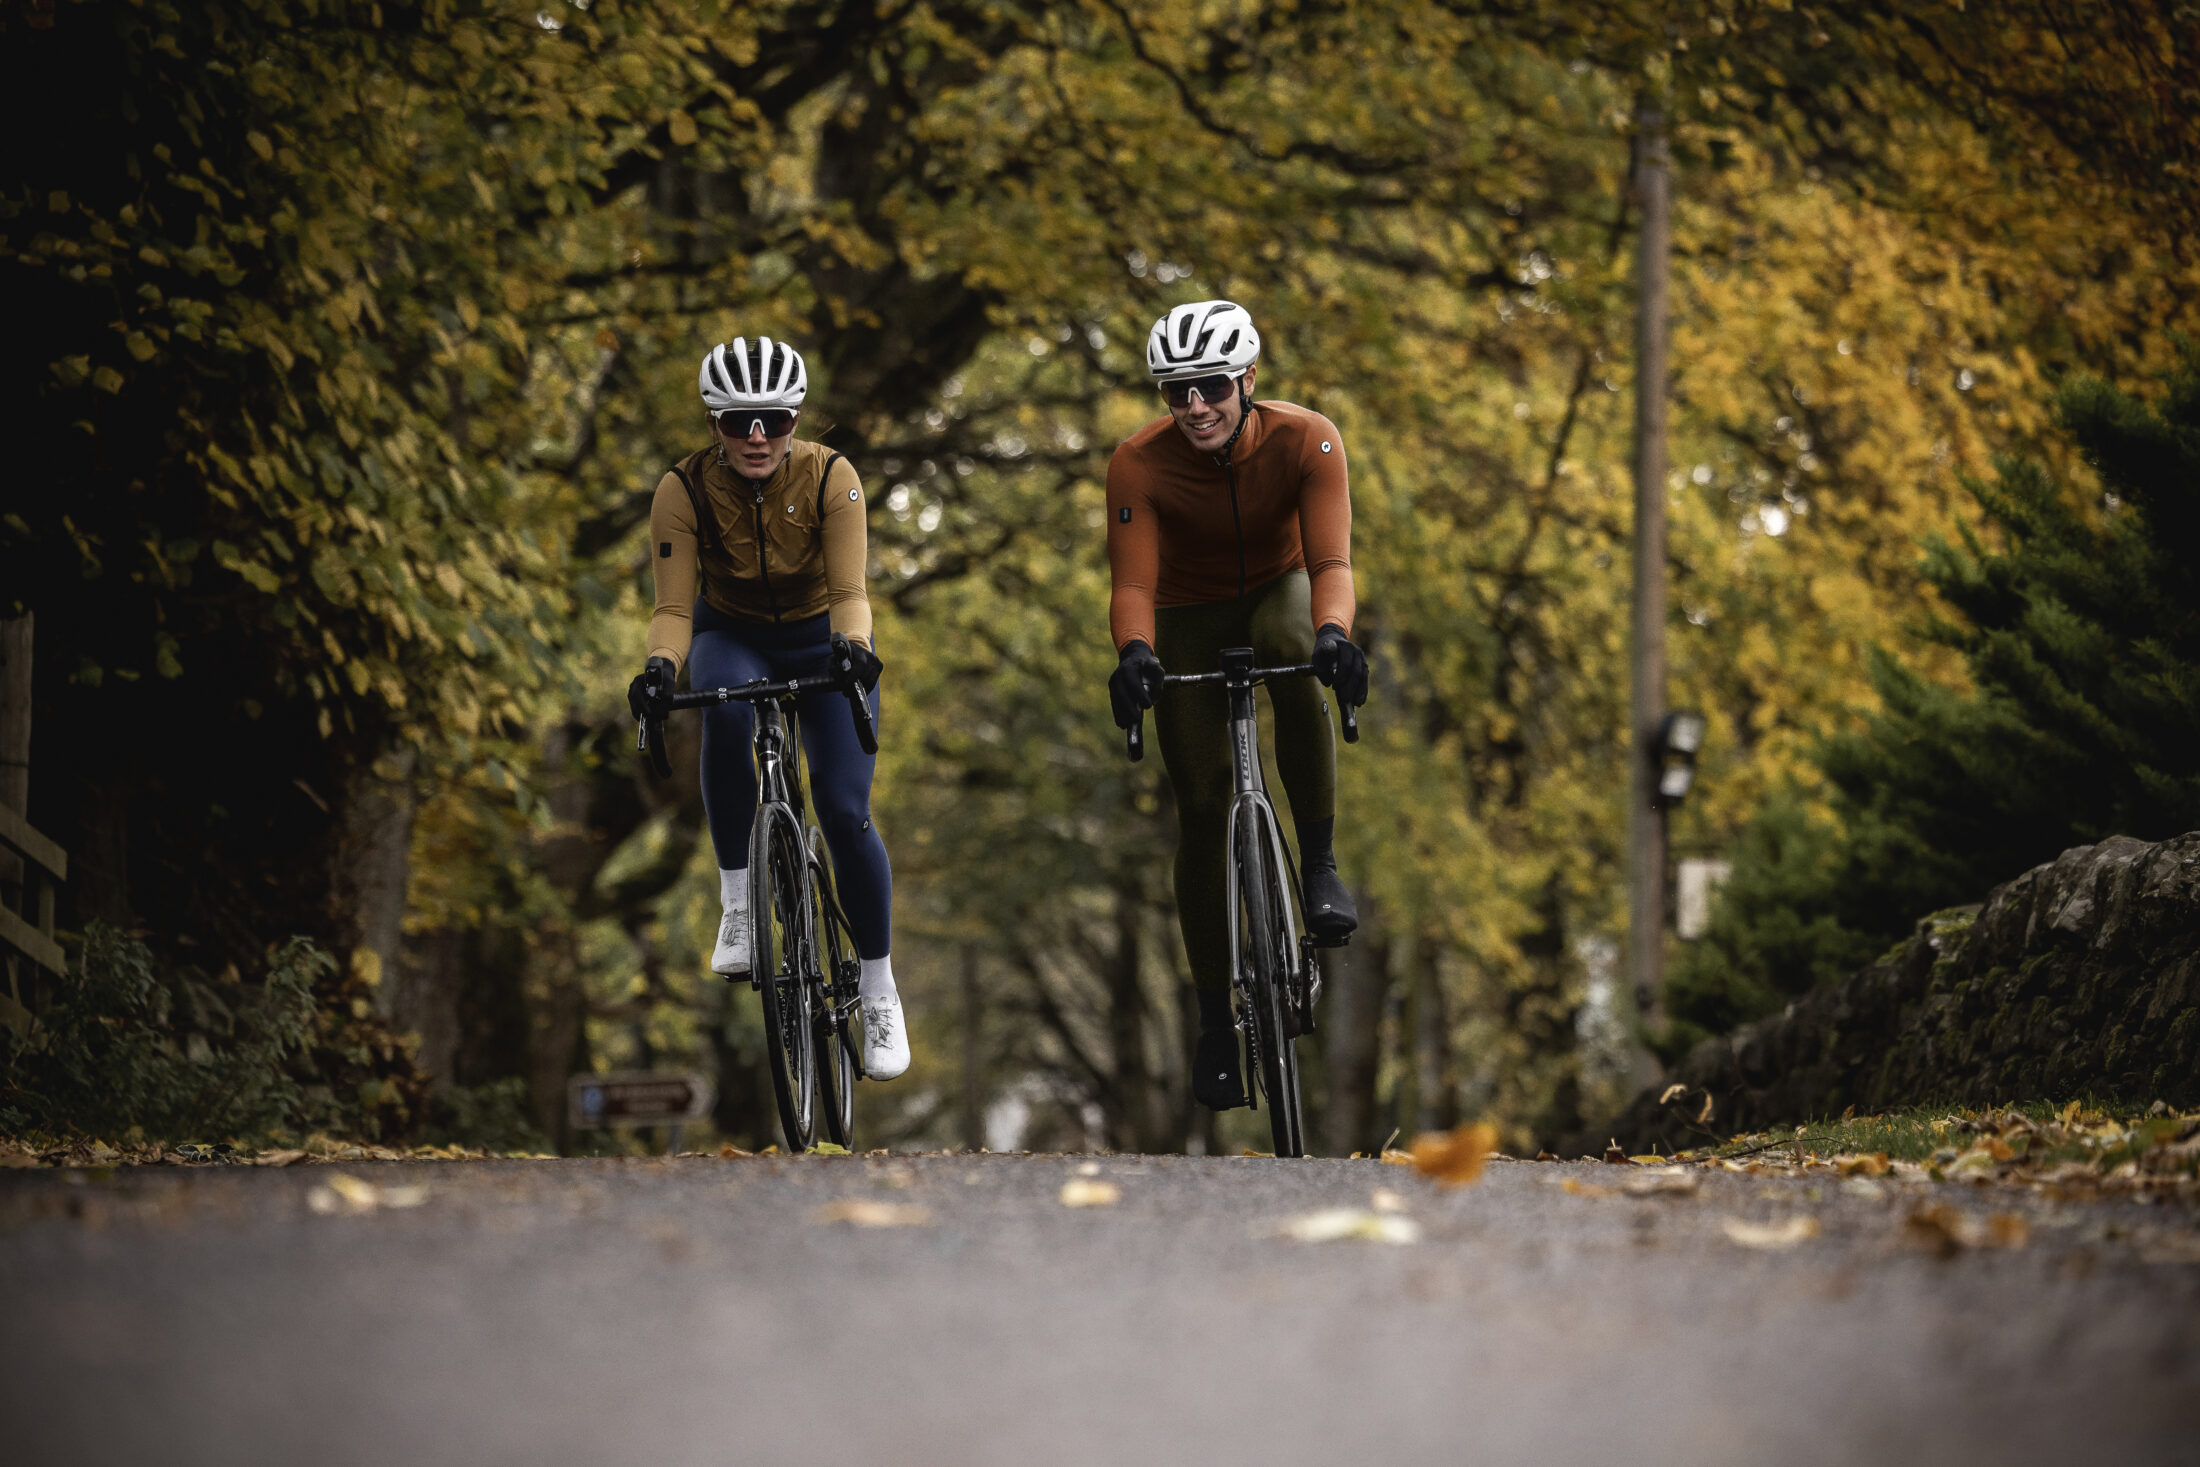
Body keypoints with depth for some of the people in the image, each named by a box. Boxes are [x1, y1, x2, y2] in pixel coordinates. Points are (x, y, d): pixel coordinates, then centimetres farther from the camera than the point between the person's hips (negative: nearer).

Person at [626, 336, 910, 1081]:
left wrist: (853, 648, -45)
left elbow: (848, 592, -24)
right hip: (731, 635, 0)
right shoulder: (684, 489, -21)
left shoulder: (829, 477, -23)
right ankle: (738, 903, -24)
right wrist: (661, 666, -41)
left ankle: (879, 993, 3)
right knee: (724, 713, -37)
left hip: (820, 639, 0)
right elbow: (673, 607, -20)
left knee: (846, 815, -14)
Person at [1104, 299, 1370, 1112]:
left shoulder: (1307, 440, -27)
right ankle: (1216, 1022, 3)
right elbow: (1133, 581, -29)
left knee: (1295, 655, -38)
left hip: (1279, 590, -1)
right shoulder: (1140, 463, -26)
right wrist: (1134, 652, -51)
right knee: (1201, 807, -8)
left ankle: (1319, 865, -22)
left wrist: (1332, 632, -55)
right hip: (1191, 617, 1)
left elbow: (1331, 559, -34)